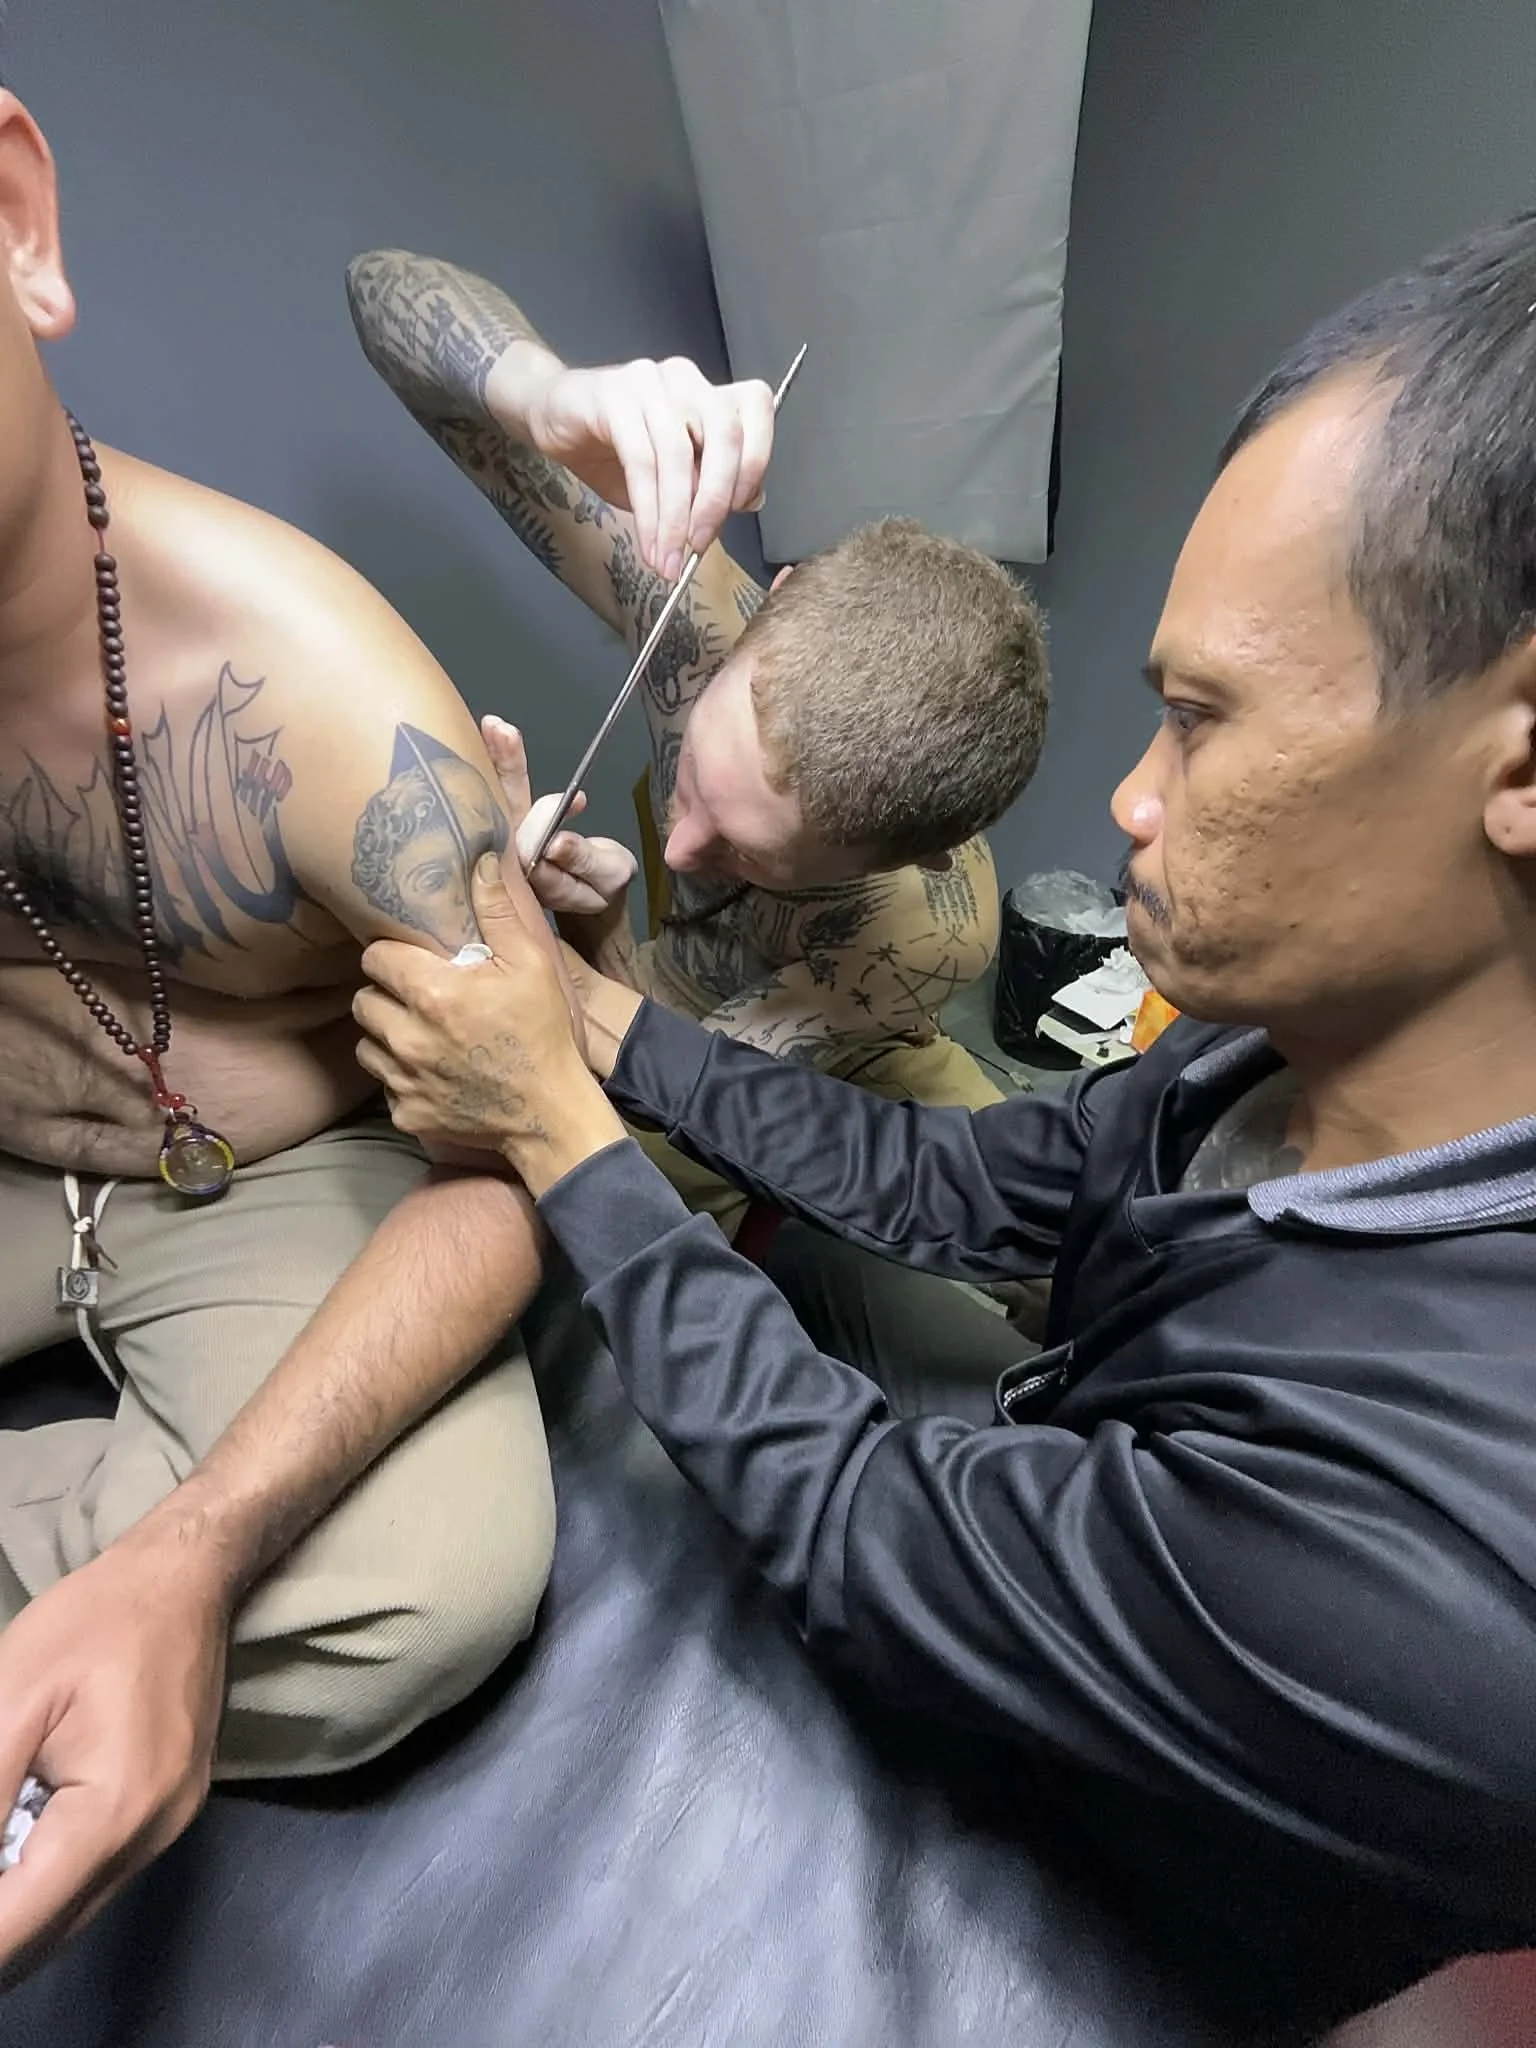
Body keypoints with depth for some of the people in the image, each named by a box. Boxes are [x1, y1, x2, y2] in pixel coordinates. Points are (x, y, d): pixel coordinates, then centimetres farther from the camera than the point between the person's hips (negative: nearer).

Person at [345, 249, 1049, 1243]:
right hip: (670, 987, 2)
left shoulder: (928, 930, -37)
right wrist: (547, 392, -51)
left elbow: (664, 1117, -31)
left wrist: (596, 928, -50)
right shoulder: (705, 607, -31)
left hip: (846, 1078, -1)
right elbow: (384, 283, -28)